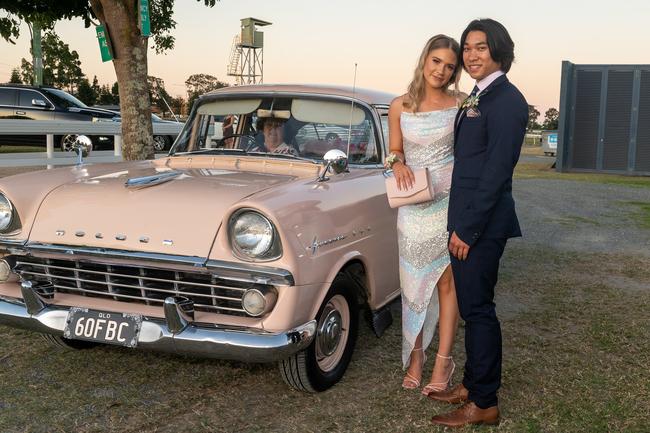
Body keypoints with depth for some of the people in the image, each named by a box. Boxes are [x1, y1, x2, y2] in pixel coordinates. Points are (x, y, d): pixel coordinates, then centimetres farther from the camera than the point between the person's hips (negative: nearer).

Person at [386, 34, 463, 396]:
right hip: (414, 206, 2)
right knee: (414, 284, 8)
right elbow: (395, 151, 11)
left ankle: (444, 360, 11)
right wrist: (398, 164, -12)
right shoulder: (401, 106, 4)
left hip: (450, 203, -2)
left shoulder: (460, 105, -1)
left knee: (447, 284, 2)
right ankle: (416, 354, 22)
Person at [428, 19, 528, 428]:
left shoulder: (506, 99, -14)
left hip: (482, 222, -9)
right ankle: (473, 384, 29)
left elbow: (497, 170, -19)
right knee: (472, 306, 16)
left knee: (478, 308, -2)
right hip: (467, 218, 9)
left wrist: (467, 229, -18)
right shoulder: (478, 97, 15)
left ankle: (484, 404, 10)